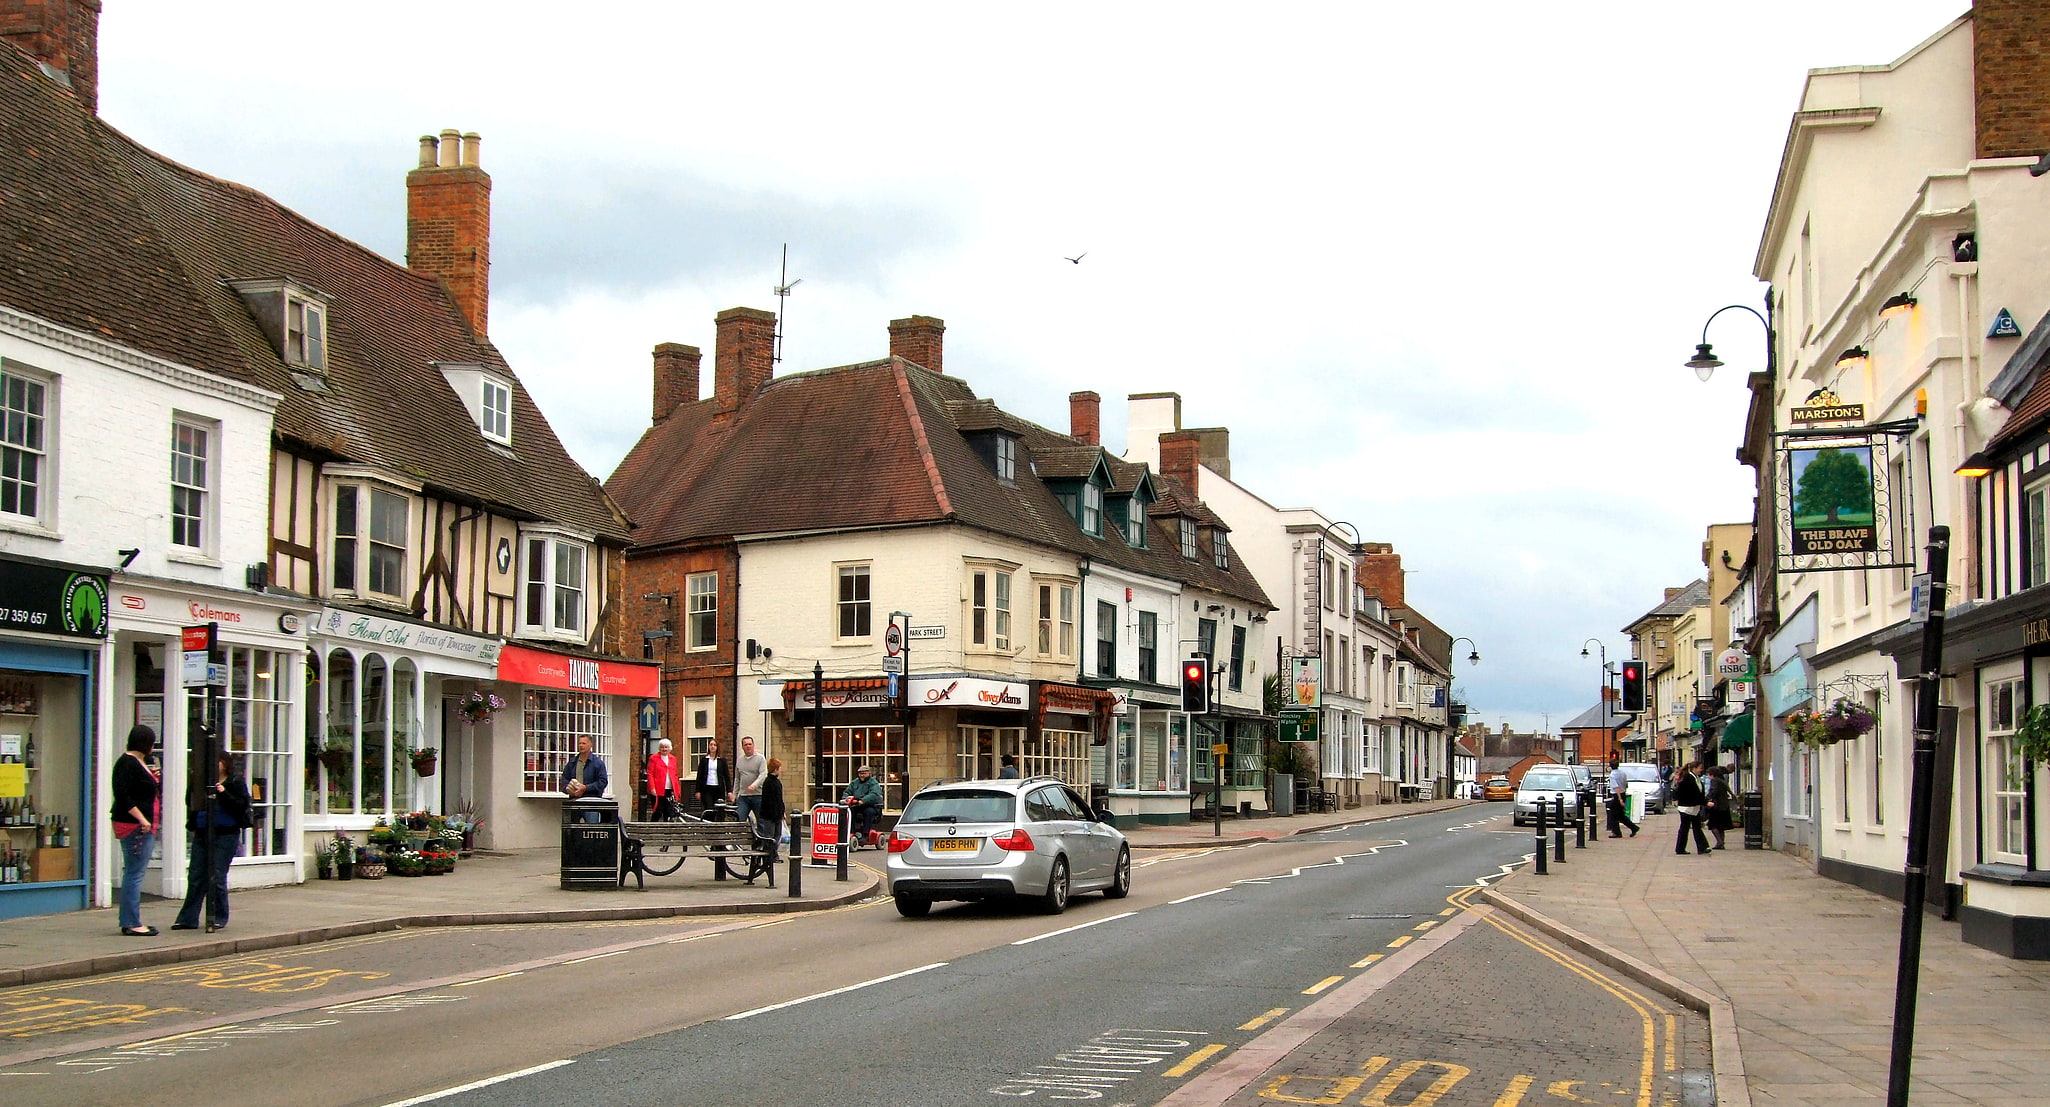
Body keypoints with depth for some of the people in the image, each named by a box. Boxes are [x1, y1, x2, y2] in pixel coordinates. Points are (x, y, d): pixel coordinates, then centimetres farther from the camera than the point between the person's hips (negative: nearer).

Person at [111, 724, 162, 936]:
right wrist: (141, 819, -23)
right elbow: (123, 795, -22)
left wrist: (155, 778, 11)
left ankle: (130, 922, 19)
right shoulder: (128, 763, -13)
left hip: (145, 826, 11)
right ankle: (131, 924, -5)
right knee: (134, 874, -8)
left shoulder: (140, 763, 18)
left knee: (134, 874, 13)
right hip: (134, 825, -11)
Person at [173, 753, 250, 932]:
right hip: (202, 834, 5)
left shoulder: (236, 783, 0)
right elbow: (192, 804, 18)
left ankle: (219, 919, 7)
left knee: (217, 877, -3)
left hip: (225, 835, -5)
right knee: (195, 876, 5)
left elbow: (243, 805, -11)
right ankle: (188, 918, 9)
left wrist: (224, 793, -21)